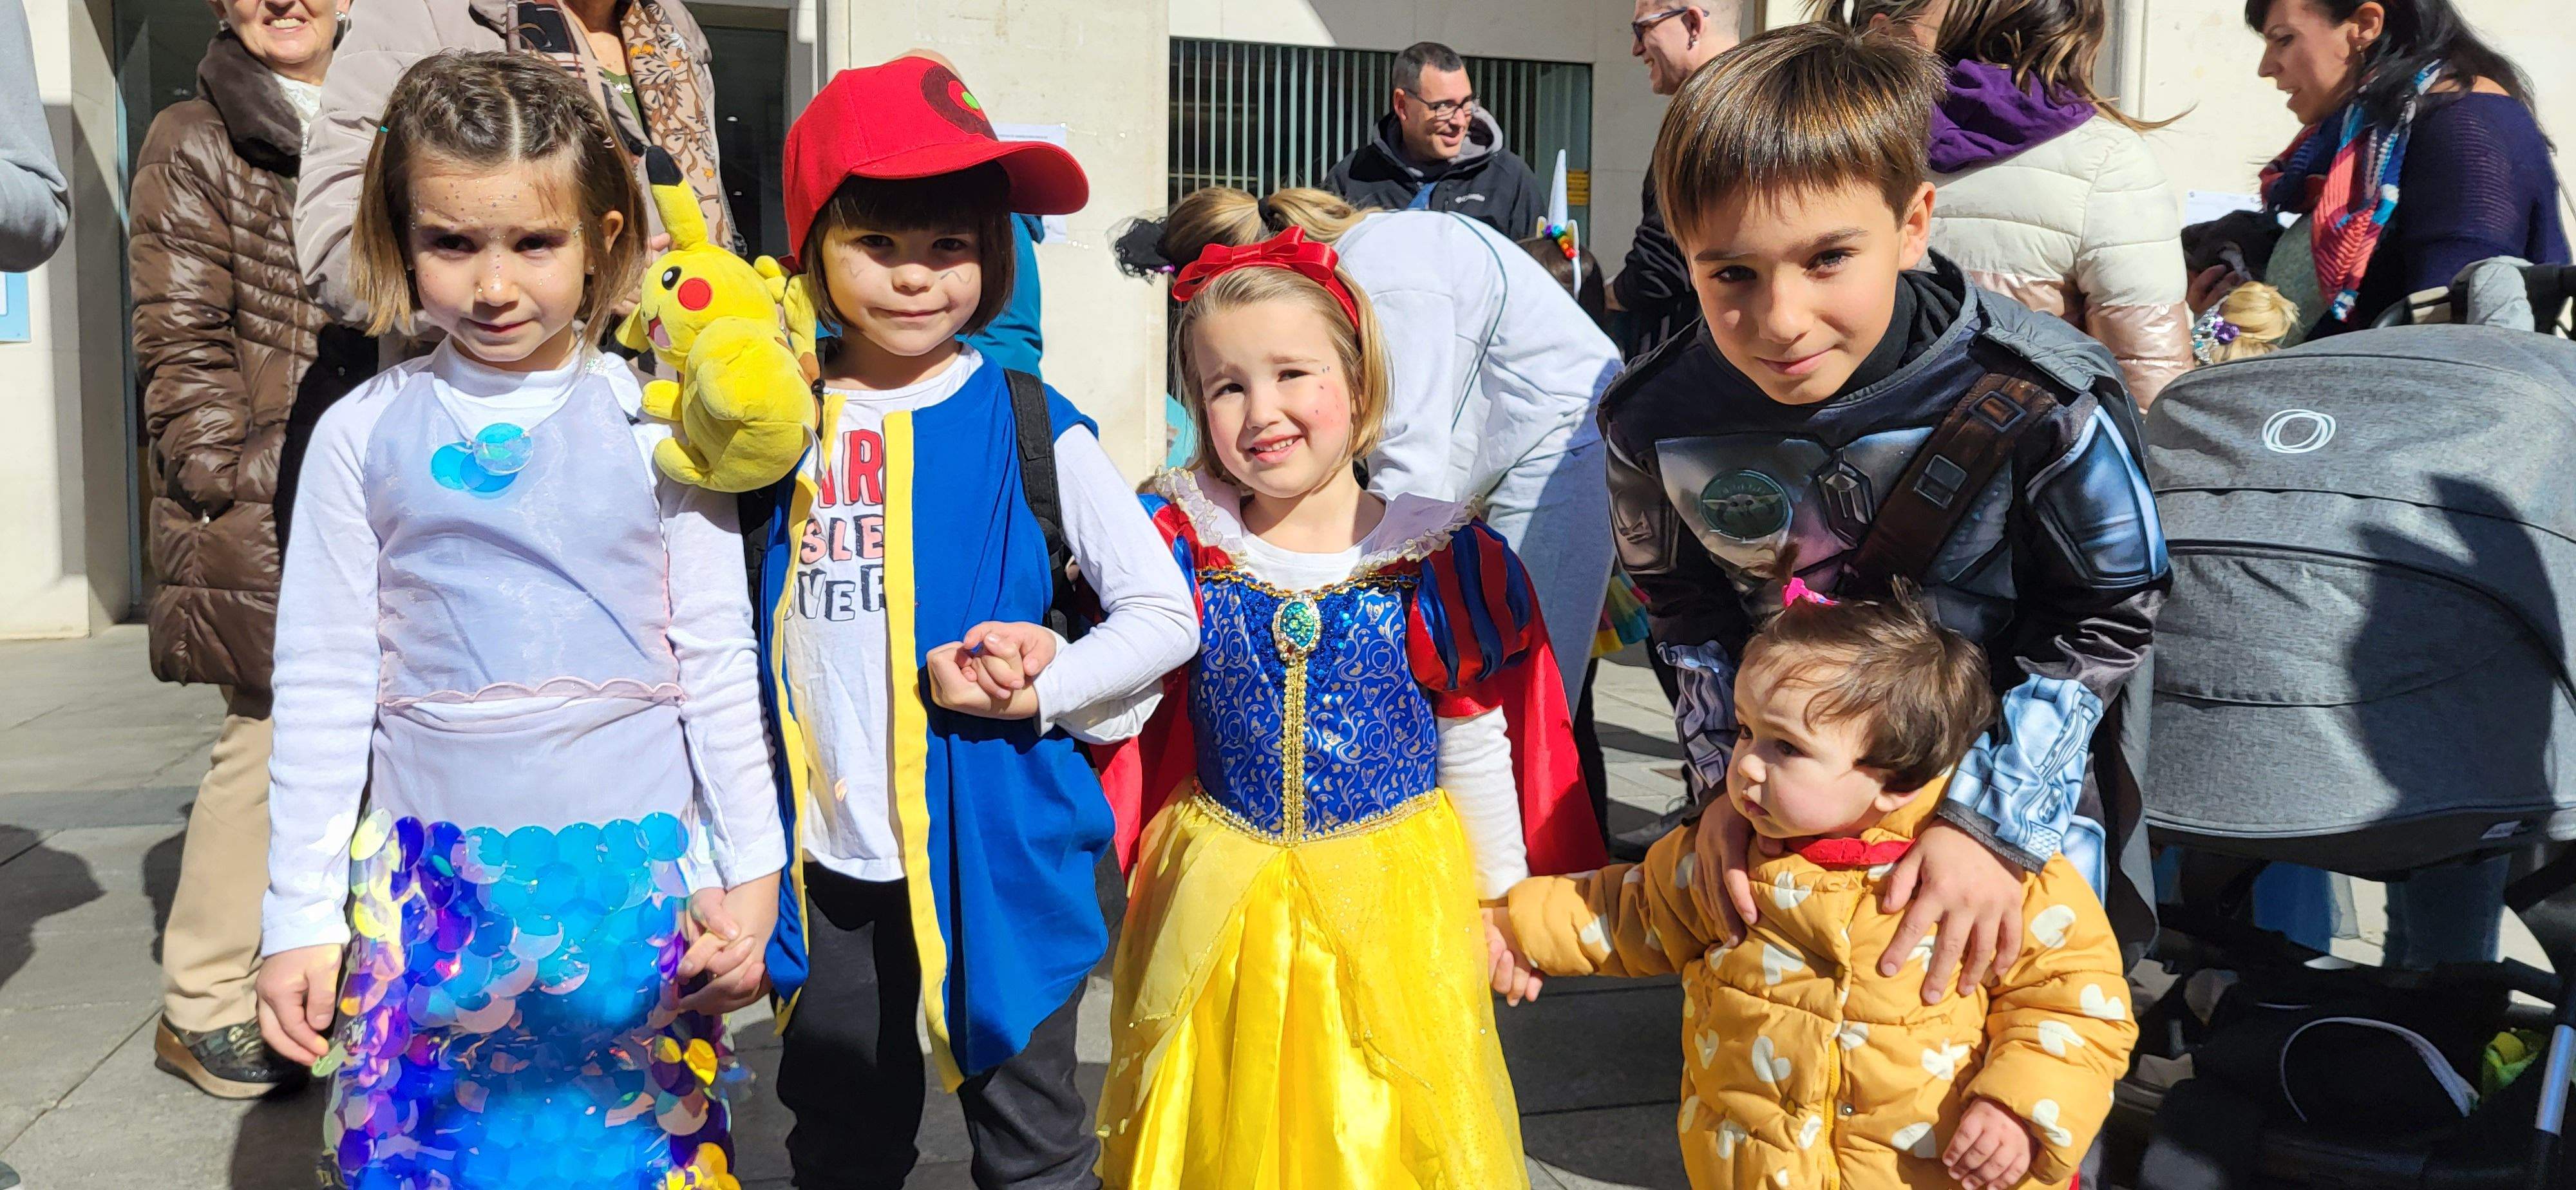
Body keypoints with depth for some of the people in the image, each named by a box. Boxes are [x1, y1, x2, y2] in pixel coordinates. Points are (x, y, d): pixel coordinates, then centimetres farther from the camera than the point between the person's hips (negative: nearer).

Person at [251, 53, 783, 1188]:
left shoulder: (655, 424, -2)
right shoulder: (364, 433, 1)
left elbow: (718, 660, 2)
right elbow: (320, 684, 5)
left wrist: (752, 870, 2)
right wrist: (299, 915, 5)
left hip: (637, 872, -1)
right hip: (427, 880, 1)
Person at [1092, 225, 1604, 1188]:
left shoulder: (1435, 558, -8)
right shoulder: (1187, 550, -4)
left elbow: (1477, 752, -1)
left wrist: (1498, 906, 5)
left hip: (1393, 896, -1)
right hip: (1224, 900, 1)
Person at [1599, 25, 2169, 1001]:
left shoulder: (2042, 402, -27)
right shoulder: (1660, 426, -19)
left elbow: (2106, 619, -15)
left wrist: (1992, 817, -22)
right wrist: (1729, 774, -11)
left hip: (2027, 781, -2)